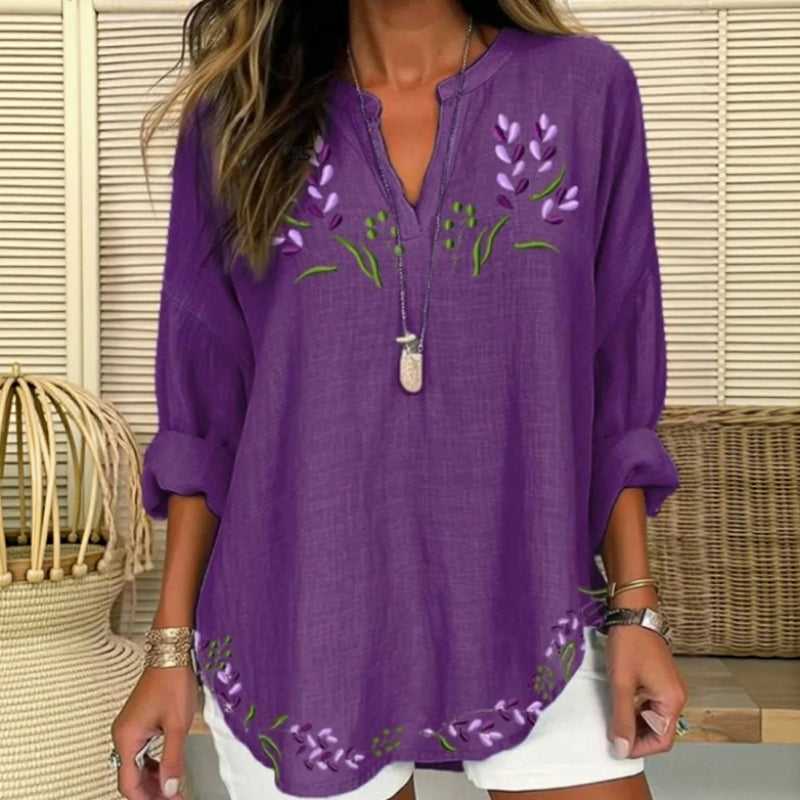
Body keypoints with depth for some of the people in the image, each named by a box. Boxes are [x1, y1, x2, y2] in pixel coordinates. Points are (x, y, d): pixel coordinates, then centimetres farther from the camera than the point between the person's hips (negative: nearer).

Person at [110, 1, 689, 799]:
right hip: (299, 633, 0)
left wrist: (635, 605, 0)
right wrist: (172, 643, 1)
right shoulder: (236, 113, 0)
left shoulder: (585, 88, 0)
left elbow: (616, 386, 3)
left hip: (529, 620, 1)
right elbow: (204, 409, 2)